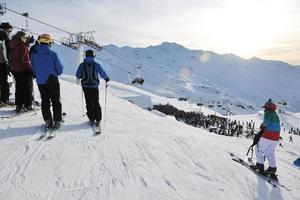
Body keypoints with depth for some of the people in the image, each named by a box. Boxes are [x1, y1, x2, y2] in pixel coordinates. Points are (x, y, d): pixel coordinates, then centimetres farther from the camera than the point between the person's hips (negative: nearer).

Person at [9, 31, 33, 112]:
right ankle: (27, 105, 7)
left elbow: (11, 58, 13)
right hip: (24, 69, -7)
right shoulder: (22, 45, -14)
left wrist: (12, 67, 19)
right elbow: (25, 58, -18)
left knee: (18, 87, 13)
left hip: (15, 69, 7)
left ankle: (18, 106, 18)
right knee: (27, 87, 3)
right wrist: (30, 68, -12)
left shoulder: (12, 46, 9)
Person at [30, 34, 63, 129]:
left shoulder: (34, 54, -2)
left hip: (40, 82, 4)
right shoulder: (53, 54, -14)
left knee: (45, 101, 14)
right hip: (52, 81, -3)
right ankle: (57, 121, 10)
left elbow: (34, 68, 9)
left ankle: (48, 121, 15)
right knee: (56, 102, 8)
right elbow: (60, 69, -9)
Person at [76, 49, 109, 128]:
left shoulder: (82, 65, -3)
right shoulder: (96, 65, -6)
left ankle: (92, 119, 13)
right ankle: (98, 120, 5)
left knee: (89, 103, 12)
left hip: (86, 86, 1)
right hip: (94, 86, -1)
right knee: (96, 103, 8)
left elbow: (77, 75, 1)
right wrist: (107, 78, 20)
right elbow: (102, 73, 1)